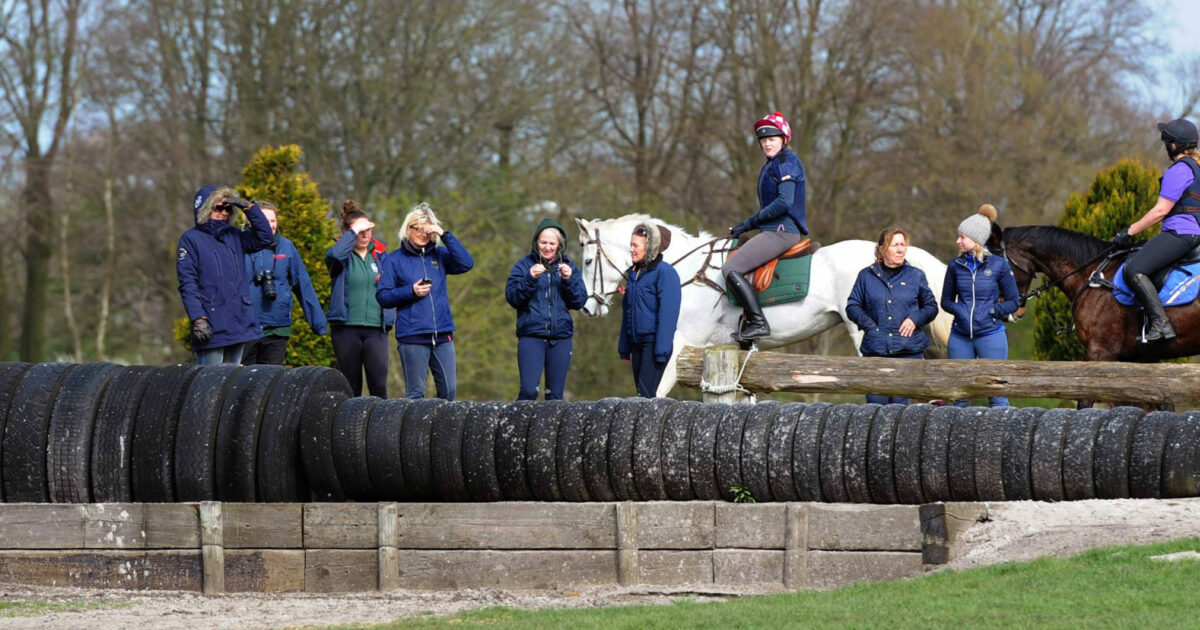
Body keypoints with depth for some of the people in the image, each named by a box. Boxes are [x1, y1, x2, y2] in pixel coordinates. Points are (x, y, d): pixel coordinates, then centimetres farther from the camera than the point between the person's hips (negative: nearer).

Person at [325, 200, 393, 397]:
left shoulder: (380, 254, 13)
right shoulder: (343, 254, 2)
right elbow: (333, 255, -24)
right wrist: (354, 232, -18)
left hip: (376, 329, 2)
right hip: (346, 328, -2)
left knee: (379, 384, -8)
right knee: (351, 387, 3)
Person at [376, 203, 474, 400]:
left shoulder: (439, 255, 13)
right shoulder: (395, 260, 4)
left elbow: (466, 263, -4)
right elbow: (383, 296, 1)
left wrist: (445, 235, -7)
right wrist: (411, 292, -13)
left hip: (442, 334, 3)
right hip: (412, 337, -3)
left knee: (449, 389, 1)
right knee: (415, 392, -1)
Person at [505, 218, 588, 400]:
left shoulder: (568, 267, 12)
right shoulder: (524, 265, 4)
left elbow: (580, 301, 6)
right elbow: (512, 298, -5)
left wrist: (568, 280, -10)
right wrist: (530, 279, -18)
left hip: (561, 337, 3)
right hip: (531, 336, -3)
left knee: (555, 395, 2)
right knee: (529, 391, -16)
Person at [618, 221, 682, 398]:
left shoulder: (664, 272, -10)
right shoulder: (632, 273, 14)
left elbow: (667, 313, -14)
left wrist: (661, 350, -19)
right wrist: (624, 348, 16)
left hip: (654, 342, -8)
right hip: (637, 343, 8)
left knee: (646, 393, -15)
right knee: (641, 393, 9)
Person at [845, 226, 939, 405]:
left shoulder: (916, 276, 10)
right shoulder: (866, 276, 9)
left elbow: (931, 307, 16)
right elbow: (852, 307, 11)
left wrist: (915, 319, -4)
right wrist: (869, 325, -6)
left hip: (908, 350, 0)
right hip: (875, 349, 0)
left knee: (899, 402, -3)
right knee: (876, 402, -4)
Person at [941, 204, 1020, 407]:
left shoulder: (998, 265, -5)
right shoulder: (956, 266, 4)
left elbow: (1012, 303, 1)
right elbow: (946, 300, 12)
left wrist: (992, 311, -13)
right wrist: (958, 310, -8)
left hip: (991, 336, -3)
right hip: (960, 337, 3)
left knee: (996, 393, -2)